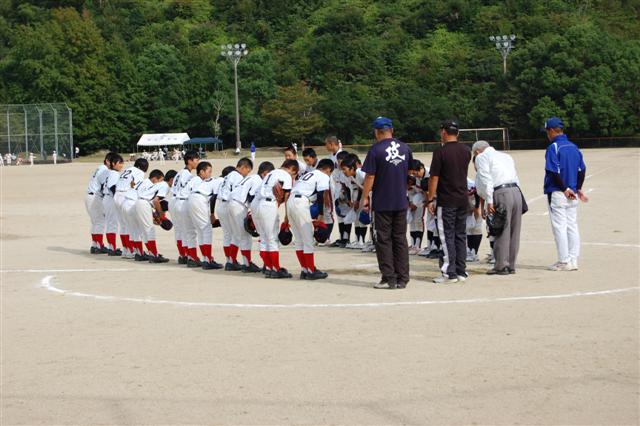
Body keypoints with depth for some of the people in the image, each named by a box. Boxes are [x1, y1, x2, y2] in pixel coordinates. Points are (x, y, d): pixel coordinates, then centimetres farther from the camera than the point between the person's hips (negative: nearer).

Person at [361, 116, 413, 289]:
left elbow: (370, 177, -11)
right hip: (402, 202, 4)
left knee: (384, 240, 2)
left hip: (382, 203, -4)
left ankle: (389, 278, 1)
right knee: (400, 239, 9)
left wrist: (364, 197, -1)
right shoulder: (405, 148, 5)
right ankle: (402, 279, 9)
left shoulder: (376, 150, -11)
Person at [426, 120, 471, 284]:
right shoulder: (466, 152, 6)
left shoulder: (440, 152, -13)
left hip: (446, 201, -6)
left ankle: (450, 273, -2)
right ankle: (461, 272, 13)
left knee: (447, 236, -2)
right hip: (463, 199, 6)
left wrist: (431, 200, -7)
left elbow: (434, 178, -12)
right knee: (461, 235, 11)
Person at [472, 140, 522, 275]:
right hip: (516, 191, 7)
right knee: (514, 231, 9)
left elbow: (486, 180, -7)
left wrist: (489, 201, -10)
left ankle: (501, 266, -1)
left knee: (502, 231, -3)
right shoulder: (506, 156, 27)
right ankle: (511, 265, 14)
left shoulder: (481, 157, 5)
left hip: (501, 193, -7)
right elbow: (515, 177, 20)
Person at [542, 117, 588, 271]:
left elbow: (554, 172, -19)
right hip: (572, 194, 7)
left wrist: (565, 189, -13)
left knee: (559, 226, -3)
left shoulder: (553, 147, -12)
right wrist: (578, 189, 15)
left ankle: (564, 262, -2)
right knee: (572, 226, 10)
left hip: (557, 193, -7)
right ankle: (573, 261, 12)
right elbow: (582, 170, 11)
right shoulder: (574, 147, 10)